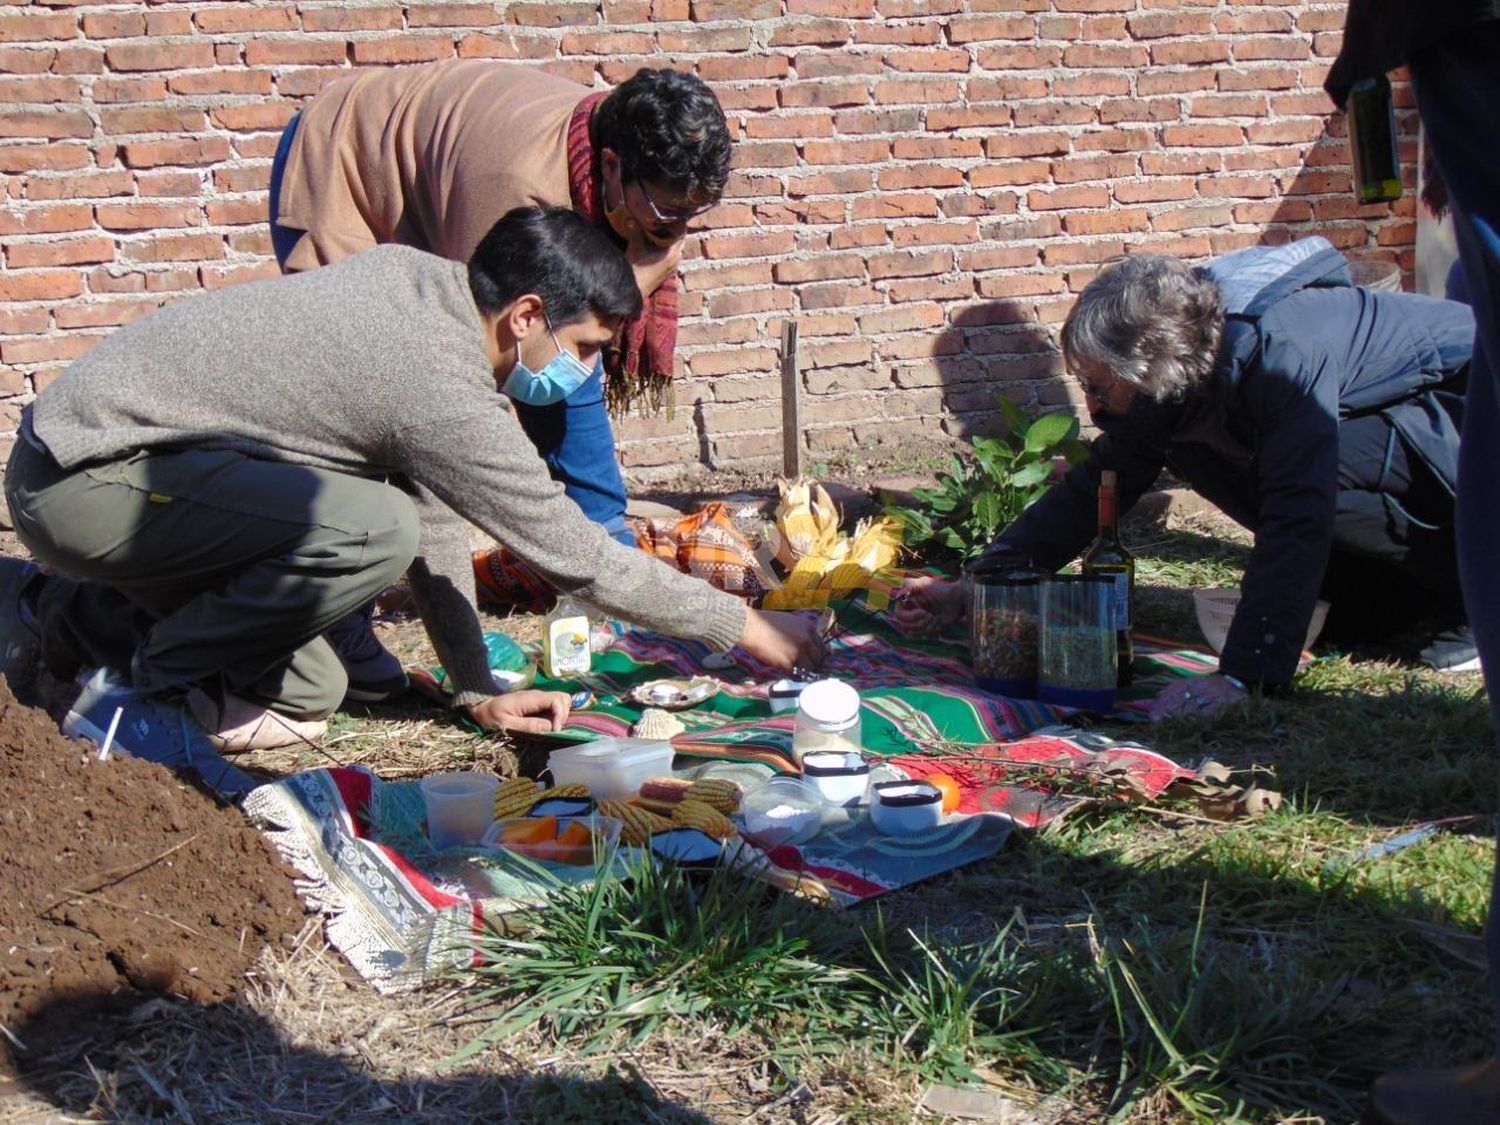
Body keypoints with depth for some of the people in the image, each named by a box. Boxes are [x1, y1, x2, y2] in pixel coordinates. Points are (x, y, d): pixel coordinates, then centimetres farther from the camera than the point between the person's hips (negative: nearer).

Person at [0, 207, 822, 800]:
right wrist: (747, 627, -4)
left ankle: (82, 611, 25)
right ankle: (152, 691, -10)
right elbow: (578, 557, -16)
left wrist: (476, 689, 10)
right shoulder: (444, 394, -25)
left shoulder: (418, 279, 2)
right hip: (78, 484, -10)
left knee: (304, 698, 10)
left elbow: (435, 509, 8)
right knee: (372, 531, -29)